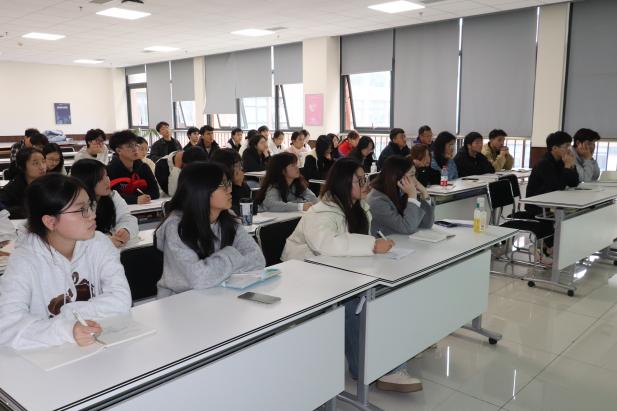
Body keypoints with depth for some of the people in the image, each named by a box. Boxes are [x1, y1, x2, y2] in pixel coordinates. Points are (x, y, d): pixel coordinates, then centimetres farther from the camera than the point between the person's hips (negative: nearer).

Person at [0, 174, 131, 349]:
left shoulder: (98, 244, -4)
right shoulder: (25, 260, -11)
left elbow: (121, 300, -13)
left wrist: (67, 314, -16)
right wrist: (66, 330, -34)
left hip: (99, 344, 2)